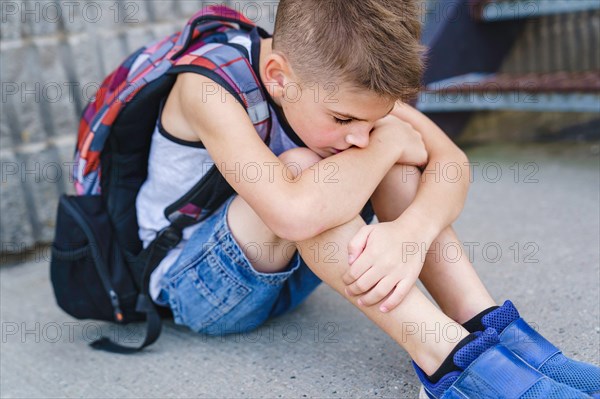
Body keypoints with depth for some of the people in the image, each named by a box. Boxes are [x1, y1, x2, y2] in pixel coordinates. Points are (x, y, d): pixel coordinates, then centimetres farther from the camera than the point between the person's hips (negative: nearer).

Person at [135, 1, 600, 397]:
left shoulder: (336, 74, -13)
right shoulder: (207, 85, -31)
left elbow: (451, 160, -18)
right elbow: (297, 212, -47)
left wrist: (413, 228, -39)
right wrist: (388, 142, -30)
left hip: (281, 274, 5)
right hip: (190, 285, -5)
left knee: (389, 133, -18)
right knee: (298, 169, -35)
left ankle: (494, 332, -22)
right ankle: (453, 359, -35)